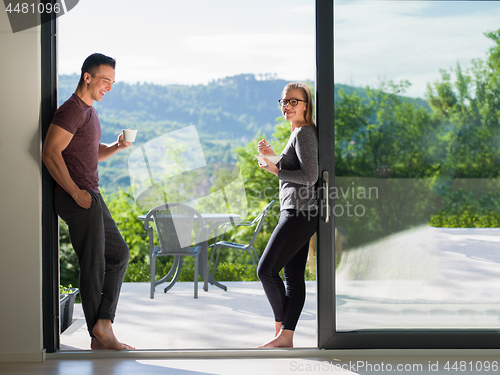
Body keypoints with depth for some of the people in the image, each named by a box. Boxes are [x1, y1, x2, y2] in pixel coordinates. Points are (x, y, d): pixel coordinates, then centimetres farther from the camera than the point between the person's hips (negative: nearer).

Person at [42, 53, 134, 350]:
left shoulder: (89, 111, 18)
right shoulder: (72, 110, -13)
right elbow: (50, 153, -22)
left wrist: (117, 147, 9)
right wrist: (76, 192, -21)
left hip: (91, 197, 10)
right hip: (79, 200, -10)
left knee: (119, 254, 13)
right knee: (94, 266, -4)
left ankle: (103, 324, 9)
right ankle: (99, 337, 6)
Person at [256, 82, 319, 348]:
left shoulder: (304, 133, -12)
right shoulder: (299, 133, 19)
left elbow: (310, 176, -20)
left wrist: (277, 171, -11)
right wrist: (273, 156, 14)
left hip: (298, 214, -10)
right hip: (300, 215, 10)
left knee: (266, 270, -8)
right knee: (293, 275, 7)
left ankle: (280, 325, 5)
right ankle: (286, 336, 7)